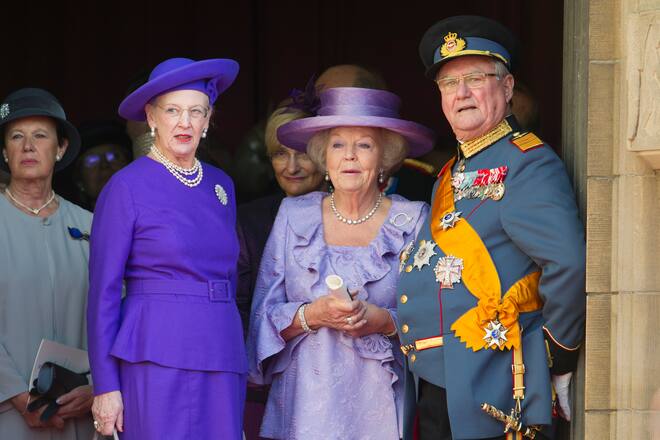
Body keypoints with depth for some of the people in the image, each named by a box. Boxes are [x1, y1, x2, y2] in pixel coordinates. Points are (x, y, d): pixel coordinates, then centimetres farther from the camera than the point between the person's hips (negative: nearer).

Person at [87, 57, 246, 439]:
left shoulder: (221, 186, 13)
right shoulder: (126, 187, -3)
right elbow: (104, 290, -4)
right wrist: (106, 385, -8)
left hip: (221, 359, 5)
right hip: (158, 360, -5)